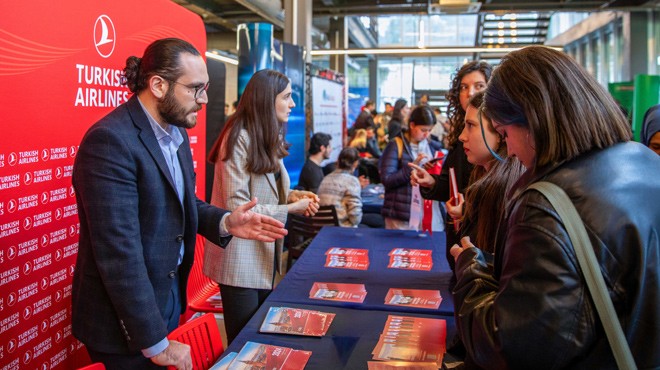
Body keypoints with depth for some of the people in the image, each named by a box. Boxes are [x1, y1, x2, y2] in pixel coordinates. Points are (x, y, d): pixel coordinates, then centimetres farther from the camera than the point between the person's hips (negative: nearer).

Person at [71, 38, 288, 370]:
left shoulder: (176, 132, 5)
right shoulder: (110, 140, -24)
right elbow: (119, 252, -27)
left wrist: (224, 223, -7)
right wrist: (155, 343, -22)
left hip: (170, 294, 8)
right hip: (126, 321, -8)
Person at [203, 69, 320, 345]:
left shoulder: (270, 139, 10)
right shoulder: (239, 139, -18)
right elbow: (237, 209, -22)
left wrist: (291, 195, -3)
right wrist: (291, 208, -18)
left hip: (265, 254, 9)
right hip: (242, 260, -9)